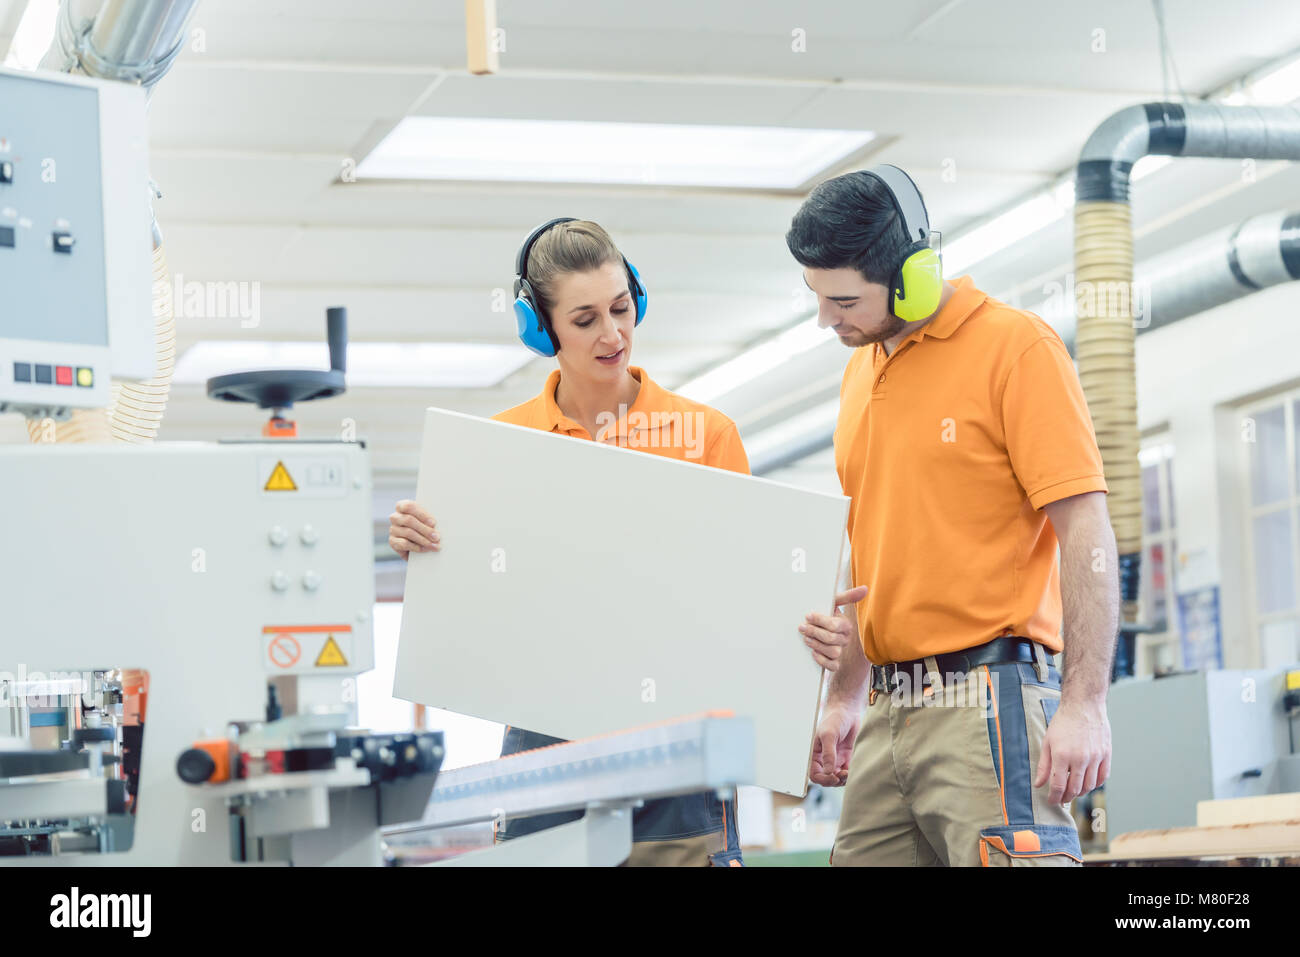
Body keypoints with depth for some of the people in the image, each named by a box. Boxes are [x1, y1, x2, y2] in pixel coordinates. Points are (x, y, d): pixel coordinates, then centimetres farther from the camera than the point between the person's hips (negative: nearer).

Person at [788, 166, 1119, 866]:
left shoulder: (1015, 348, -5)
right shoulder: (861, 373, 18)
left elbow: (1086, 533, -11)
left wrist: (1083, 703, -17)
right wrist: (844, 698, 21)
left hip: (986, 703, -7)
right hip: (888, 715, 7)